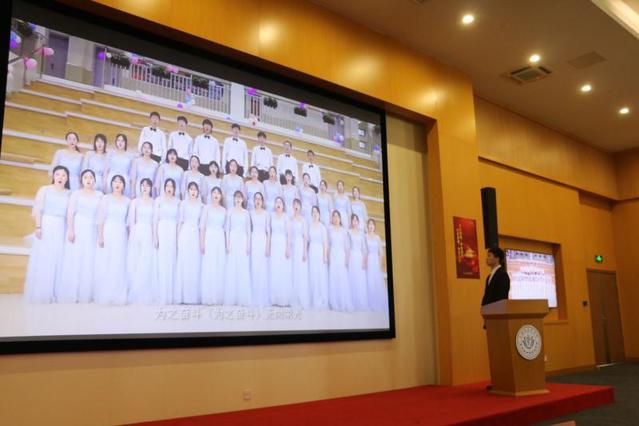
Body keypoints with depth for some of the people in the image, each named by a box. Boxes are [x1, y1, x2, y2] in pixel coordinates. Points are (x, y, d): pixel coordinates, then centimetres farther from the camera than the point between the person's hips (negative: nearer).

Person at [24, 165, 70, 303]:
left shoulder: (69, 193, 9)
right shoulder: (44, 189, 5)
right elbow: (37, 209, -1)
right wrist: (38, 226, -13)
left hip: (61, 228, 2)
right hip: (46, 226, -2)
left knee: (57, 260, 1)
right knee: (42, 259, -1)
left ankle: (54, 293, 6)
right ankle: (39, 293, 4)